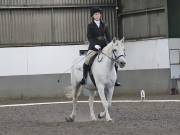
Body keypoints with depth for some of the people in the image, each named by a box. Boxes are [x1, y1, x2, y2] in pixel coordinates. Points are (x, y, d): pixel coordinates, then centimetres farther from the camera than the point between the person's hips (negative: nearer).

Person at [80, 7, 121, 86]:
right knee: (87, 60, -26)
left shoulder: (104, 25, 11)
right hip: (94, 46, -3)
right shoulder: (90, 26, 1)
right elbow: (89, 37, -6)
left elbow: (108, 36, 8)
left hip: (104, 45, 4)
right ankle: (84, 78, -15)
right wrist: (95, 45, -21)